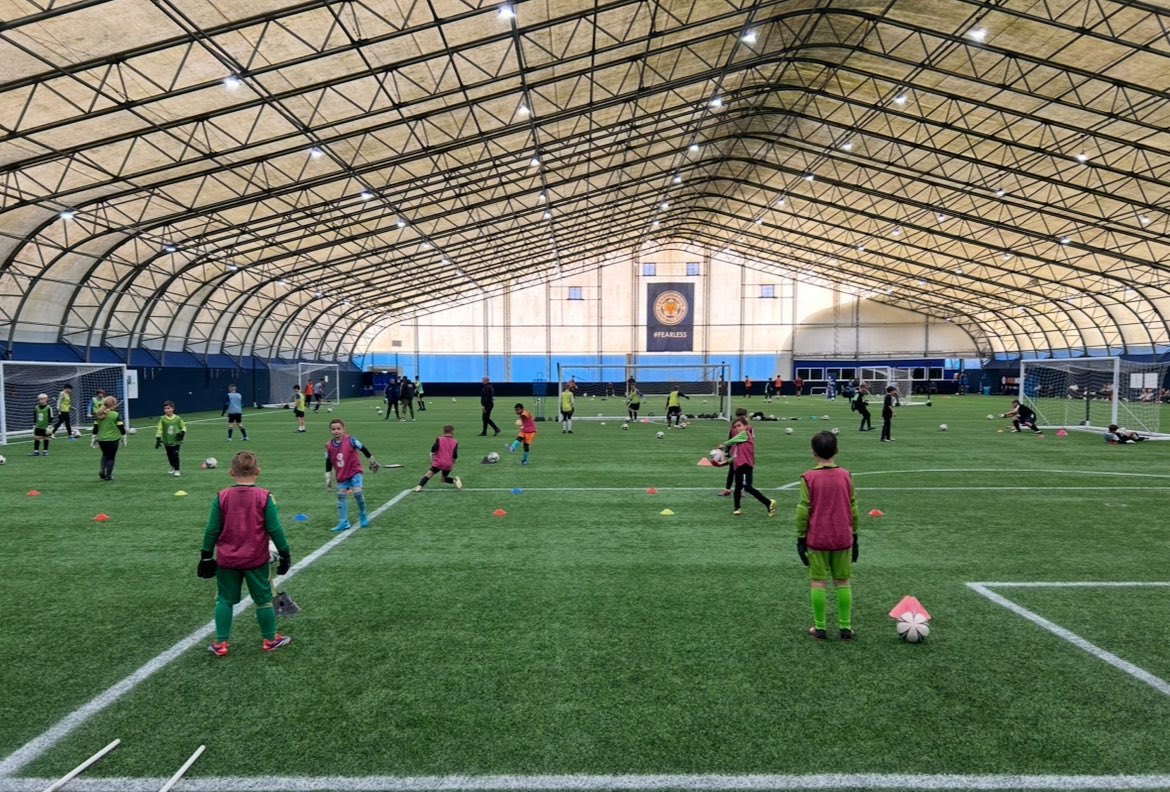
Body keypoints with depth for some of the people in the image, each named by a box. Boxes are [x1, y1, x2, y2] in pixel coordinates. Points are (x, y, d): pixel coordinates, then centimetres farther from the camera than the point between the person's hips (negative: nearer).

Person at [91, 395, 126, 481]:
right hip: (113, 439, -4)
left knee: (105, 455, 25)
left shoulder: (99, 415, 2)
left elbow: (95, 428, 5)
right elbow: (121, 428, -10)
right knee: (111, 457, 9)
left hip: (101, 439, 4)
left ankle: (102, 470, 6)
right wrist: (123, 438, 1)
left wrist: (94, 439, 13)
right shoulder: (116, 415, -11)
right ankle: (108, 475, 9)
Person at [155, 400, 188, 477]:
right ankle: (172, 467, 38)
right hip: (167, 441, 2)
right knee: (170, 456, 11)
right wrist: (158, 439, -6)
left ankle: (177, 470, 0)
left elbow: (183, 426, 8)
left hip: (176, 441, -2)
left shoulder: (177, 418, -4)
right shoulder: (162, 419, -3)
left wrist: (182, 433, -9)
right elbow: (159, 429, 0)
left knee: (175, 455, -10)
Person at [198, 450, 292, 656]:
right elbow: (275, 529, -9)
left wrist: (206, 555, 11)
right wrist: (284, 553, 1)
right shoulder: (264, 497, -12)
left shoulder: (222, 497, -6)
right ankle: (270, 639, 24)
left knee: (224, 600, 16)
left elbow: (212, 530, -1)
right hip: (256, 560, -1)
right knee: (263, 599, 12)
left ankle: (221, 643, 18)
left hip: (226, 560, 1)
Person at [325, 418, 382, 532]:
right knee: (341, 496, 1)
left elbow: (363, 449, -4)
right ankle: (344, 523, 9)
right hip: (341, 476, 4)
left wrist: (373, 462, 5)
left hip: (355, 472, -4)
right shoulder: (329, 446, -4)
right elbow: (328, 463, 8)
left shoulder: (350, 440, -16)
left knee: (357, 492, -17)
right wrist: (328, 478, 9)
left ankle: (363, 516, 7)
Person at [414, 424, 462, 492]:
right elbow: (455, 456, 3)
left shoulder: (439, 439, 3)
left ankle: (419, 486, -16)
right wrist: (452, 464, 18)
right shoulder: (455, 442, 6)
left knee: (429, 474, 4)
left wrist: (432, 459, 7)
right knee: (444, 479, 22)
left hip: (438, 463, -2)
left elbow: (433, 450, -7)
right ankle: (455, 480, -4)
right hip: (448, 465, 2)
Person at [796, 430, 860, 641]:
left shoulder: (809, 478, -10)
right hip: (843, 539, 2)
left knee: (818, 583, 6)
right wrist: (854, 536, 16)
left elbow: (803, 511, -8)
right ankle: (845, 627, 16)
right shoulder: (846, 476, -2)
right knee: (843, 582, 12)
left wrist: (801, 538, 1)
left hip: (817, 540, -2)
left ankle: (820, 628, 11)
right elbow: (853, 509, 5)